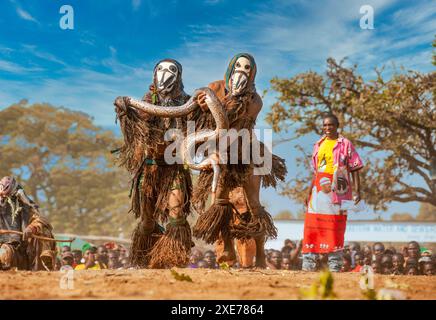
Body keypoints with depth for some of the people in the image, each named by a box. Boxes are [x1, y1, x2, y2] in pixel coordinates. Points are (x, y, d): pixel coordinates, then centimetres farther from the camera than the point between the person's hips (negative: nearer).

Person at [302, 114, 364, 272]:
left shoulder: (345, 144, 0)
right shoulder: (318, 145, 15)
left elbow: (354, 169, -3)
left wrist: (356, 191, -13)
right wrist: (310, 193, 15)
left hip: (337, 193, -5)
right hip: (318, 193, 5)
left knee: (335, 230, -1)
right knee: (312, 227, 1)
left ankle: (334, 266, 4)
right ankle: (308, 265, 5)